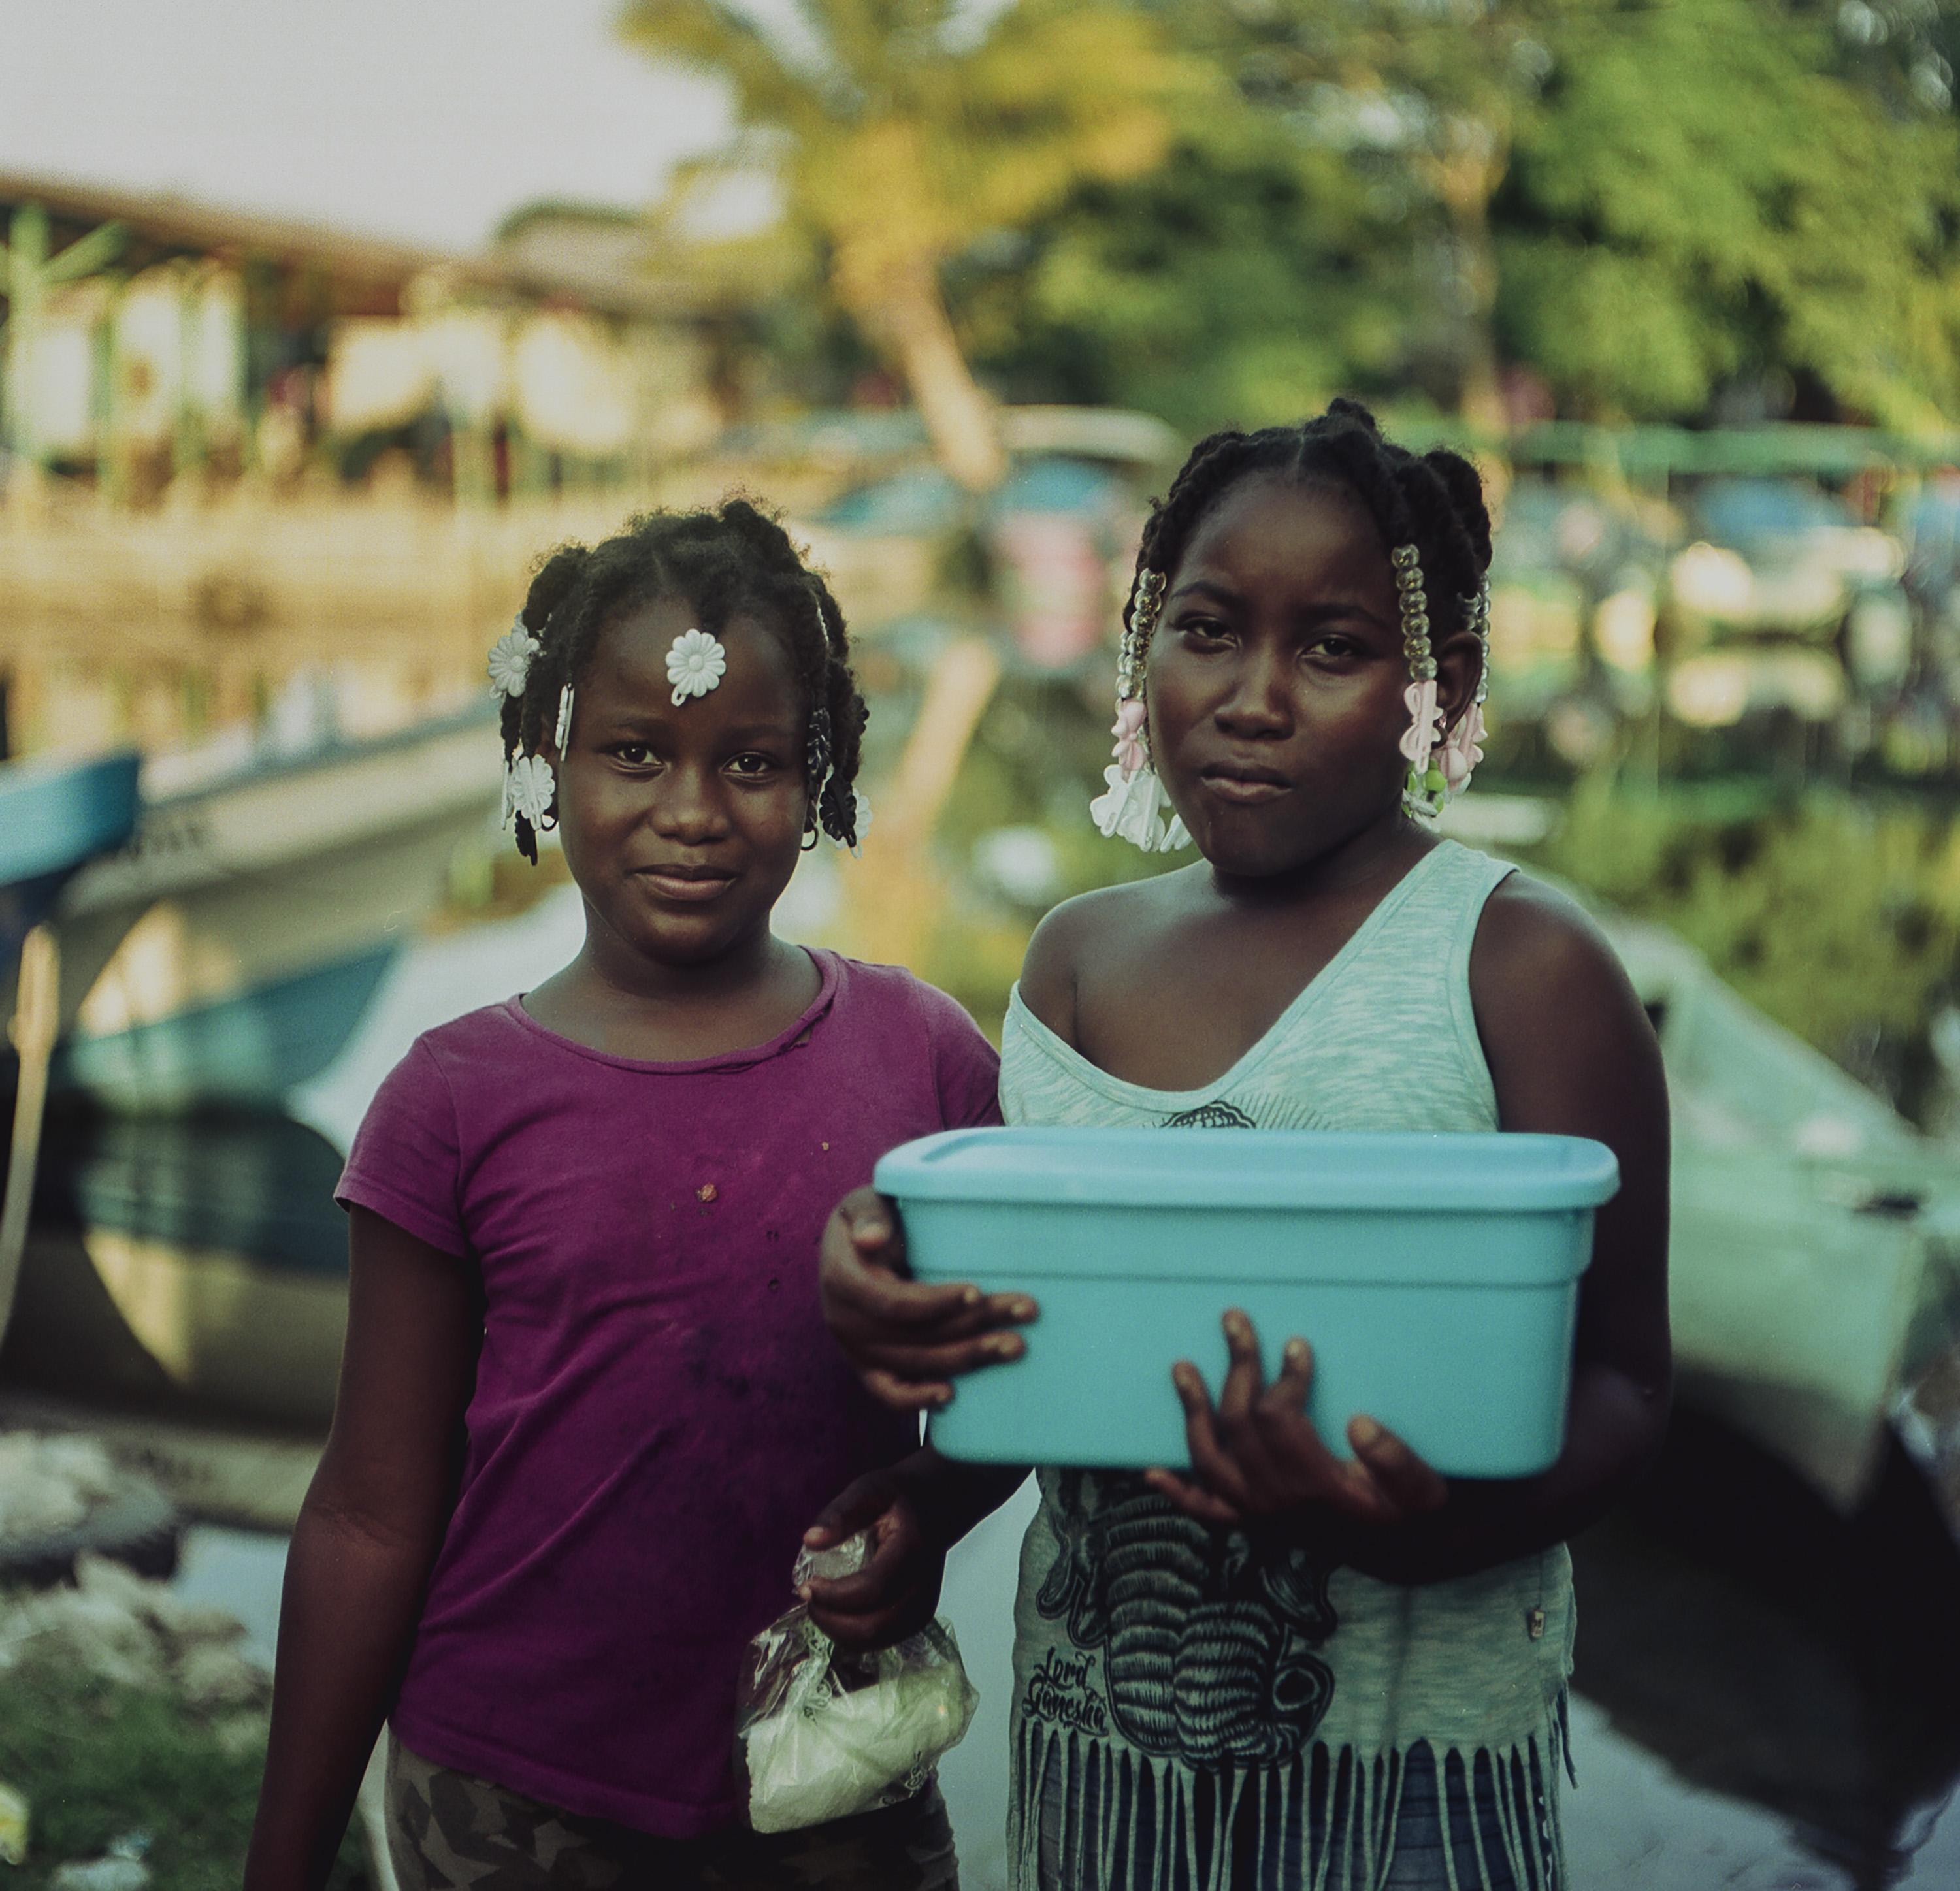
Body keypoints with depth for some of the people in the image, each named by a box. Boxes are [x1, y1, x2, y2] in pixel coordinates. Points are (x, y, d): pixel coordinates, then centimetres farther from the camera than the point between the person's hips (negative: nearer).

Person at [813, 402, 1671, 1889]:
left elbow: (1621, 1384, -9)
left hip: (1402, 1756, -4)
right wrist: (886, 1302, -11)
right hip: (1093, 1720, 4)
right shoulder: (1079, 958, 6)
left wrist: (1426, 1529, -28)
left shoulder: (1521, 964, -8)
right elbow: (1025, 1370, 11)